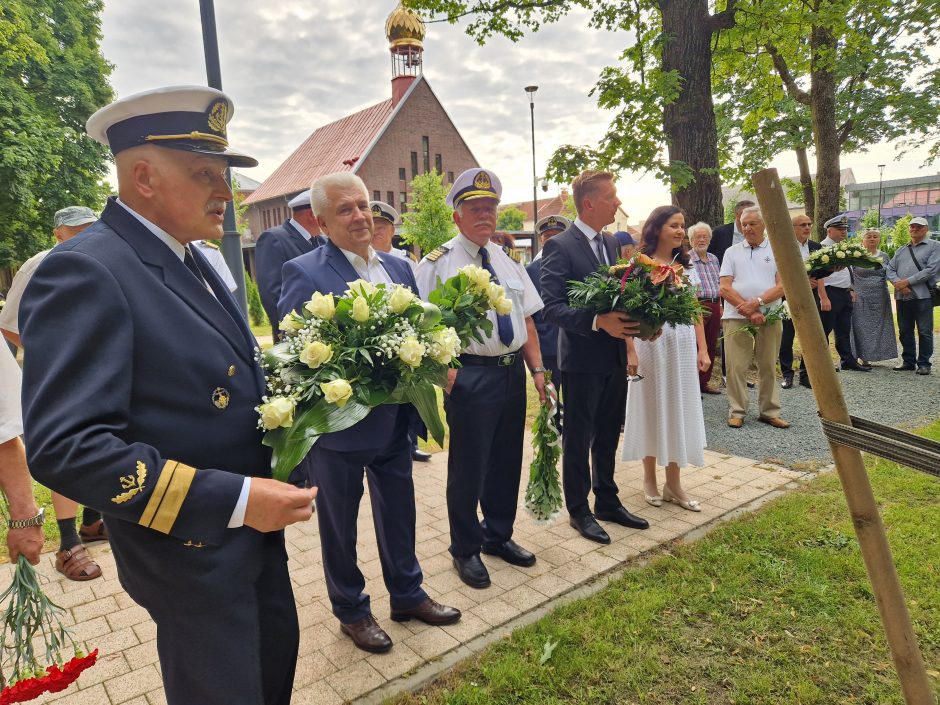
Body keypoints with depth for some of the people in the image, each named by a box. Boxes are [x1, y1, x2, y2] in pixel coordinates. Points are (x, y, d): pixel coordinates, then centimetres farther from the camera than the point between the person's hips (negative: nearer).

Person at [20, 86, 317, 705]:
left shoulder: (189, 260, 6)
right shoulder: (85, 272, -22)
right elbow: (65, 447, -28)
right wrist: (235, 500, -29)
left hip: (254, 527, 8)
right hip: (193, 551, -8)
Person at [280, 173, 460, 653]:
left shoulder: (398, 267, 5)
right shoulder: (305, 273, -15)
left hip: (395, 419, 6)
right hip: (337, 427, -5)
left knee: (399, 512, 22)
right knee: (339, 524, 15)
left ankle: (407, 594, 44)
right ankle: (351, 611, 39)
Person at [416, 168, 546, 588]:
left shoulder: (507, 261, 12)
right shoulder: (439, 263, -6)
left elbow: (526, 319, 12)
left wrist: (537, 369, 6)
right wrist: (442, 366, -24)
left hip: (513, 371, 6)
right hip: (470, 375, -6)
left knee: (507, 462, 17)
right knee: (468, 468, 6)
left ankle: (498, 536, 38)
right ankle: (465, 549, 28)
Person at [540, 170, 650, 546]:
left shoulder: (611, 242, 10)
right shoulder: (560, 246, -13)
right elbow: (552, 306, -20)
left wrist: (638, 320, -5)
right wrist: (598, 321, -31)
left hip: (615, 356, 7)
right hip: (583, 359, -7)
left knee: (608, 435, 19)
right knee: (578, 439, 7)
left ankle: (607, 501, 35)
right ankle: (578, 510, 24)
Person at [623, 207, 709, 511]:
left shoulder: (684, 265, 10)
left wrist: (703, 349, 4)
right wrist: (630, 351, -18)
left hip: (683, 344, 4)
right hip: (651, 343, -4)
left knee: (679, 409, 7)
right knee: (651, 408, 6)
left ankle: (673, 483, 18)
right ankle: (649, 478, 22)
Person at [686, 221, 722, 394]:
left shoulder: (714, 259, 16)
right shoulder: (686, 259, -6)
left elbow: (719, 284, 21)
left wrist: (720, 306, 17)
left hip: (715, 305, 7)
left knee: (711, 346, 11)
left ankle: (705, 381, 21)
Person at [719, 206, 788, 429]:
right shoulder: (732, 252, 9)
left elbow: (782, 285, -1)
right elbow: (725, 288, 0)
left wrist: (757, 302, -16)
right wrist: (749, 311, -10)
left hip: (769, 317, 0)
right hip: (736, 317, 0)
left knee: (768, 366, 7)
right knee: (736, 366, -1)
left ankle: (770, 411, 17)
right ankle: (737, 411, 8)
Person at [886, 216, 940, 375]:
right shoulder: (901, 251, 19)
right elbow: (890, 270, 10)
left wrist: (907, 281, -13)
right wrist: (898, 283, -10)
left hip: (923, 296, -5)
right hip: (902, 297, 5)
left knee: (925, 332, -2)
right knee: (905, 331, 9)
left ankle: (924, 363, 6)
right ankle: (908, 362, 18)